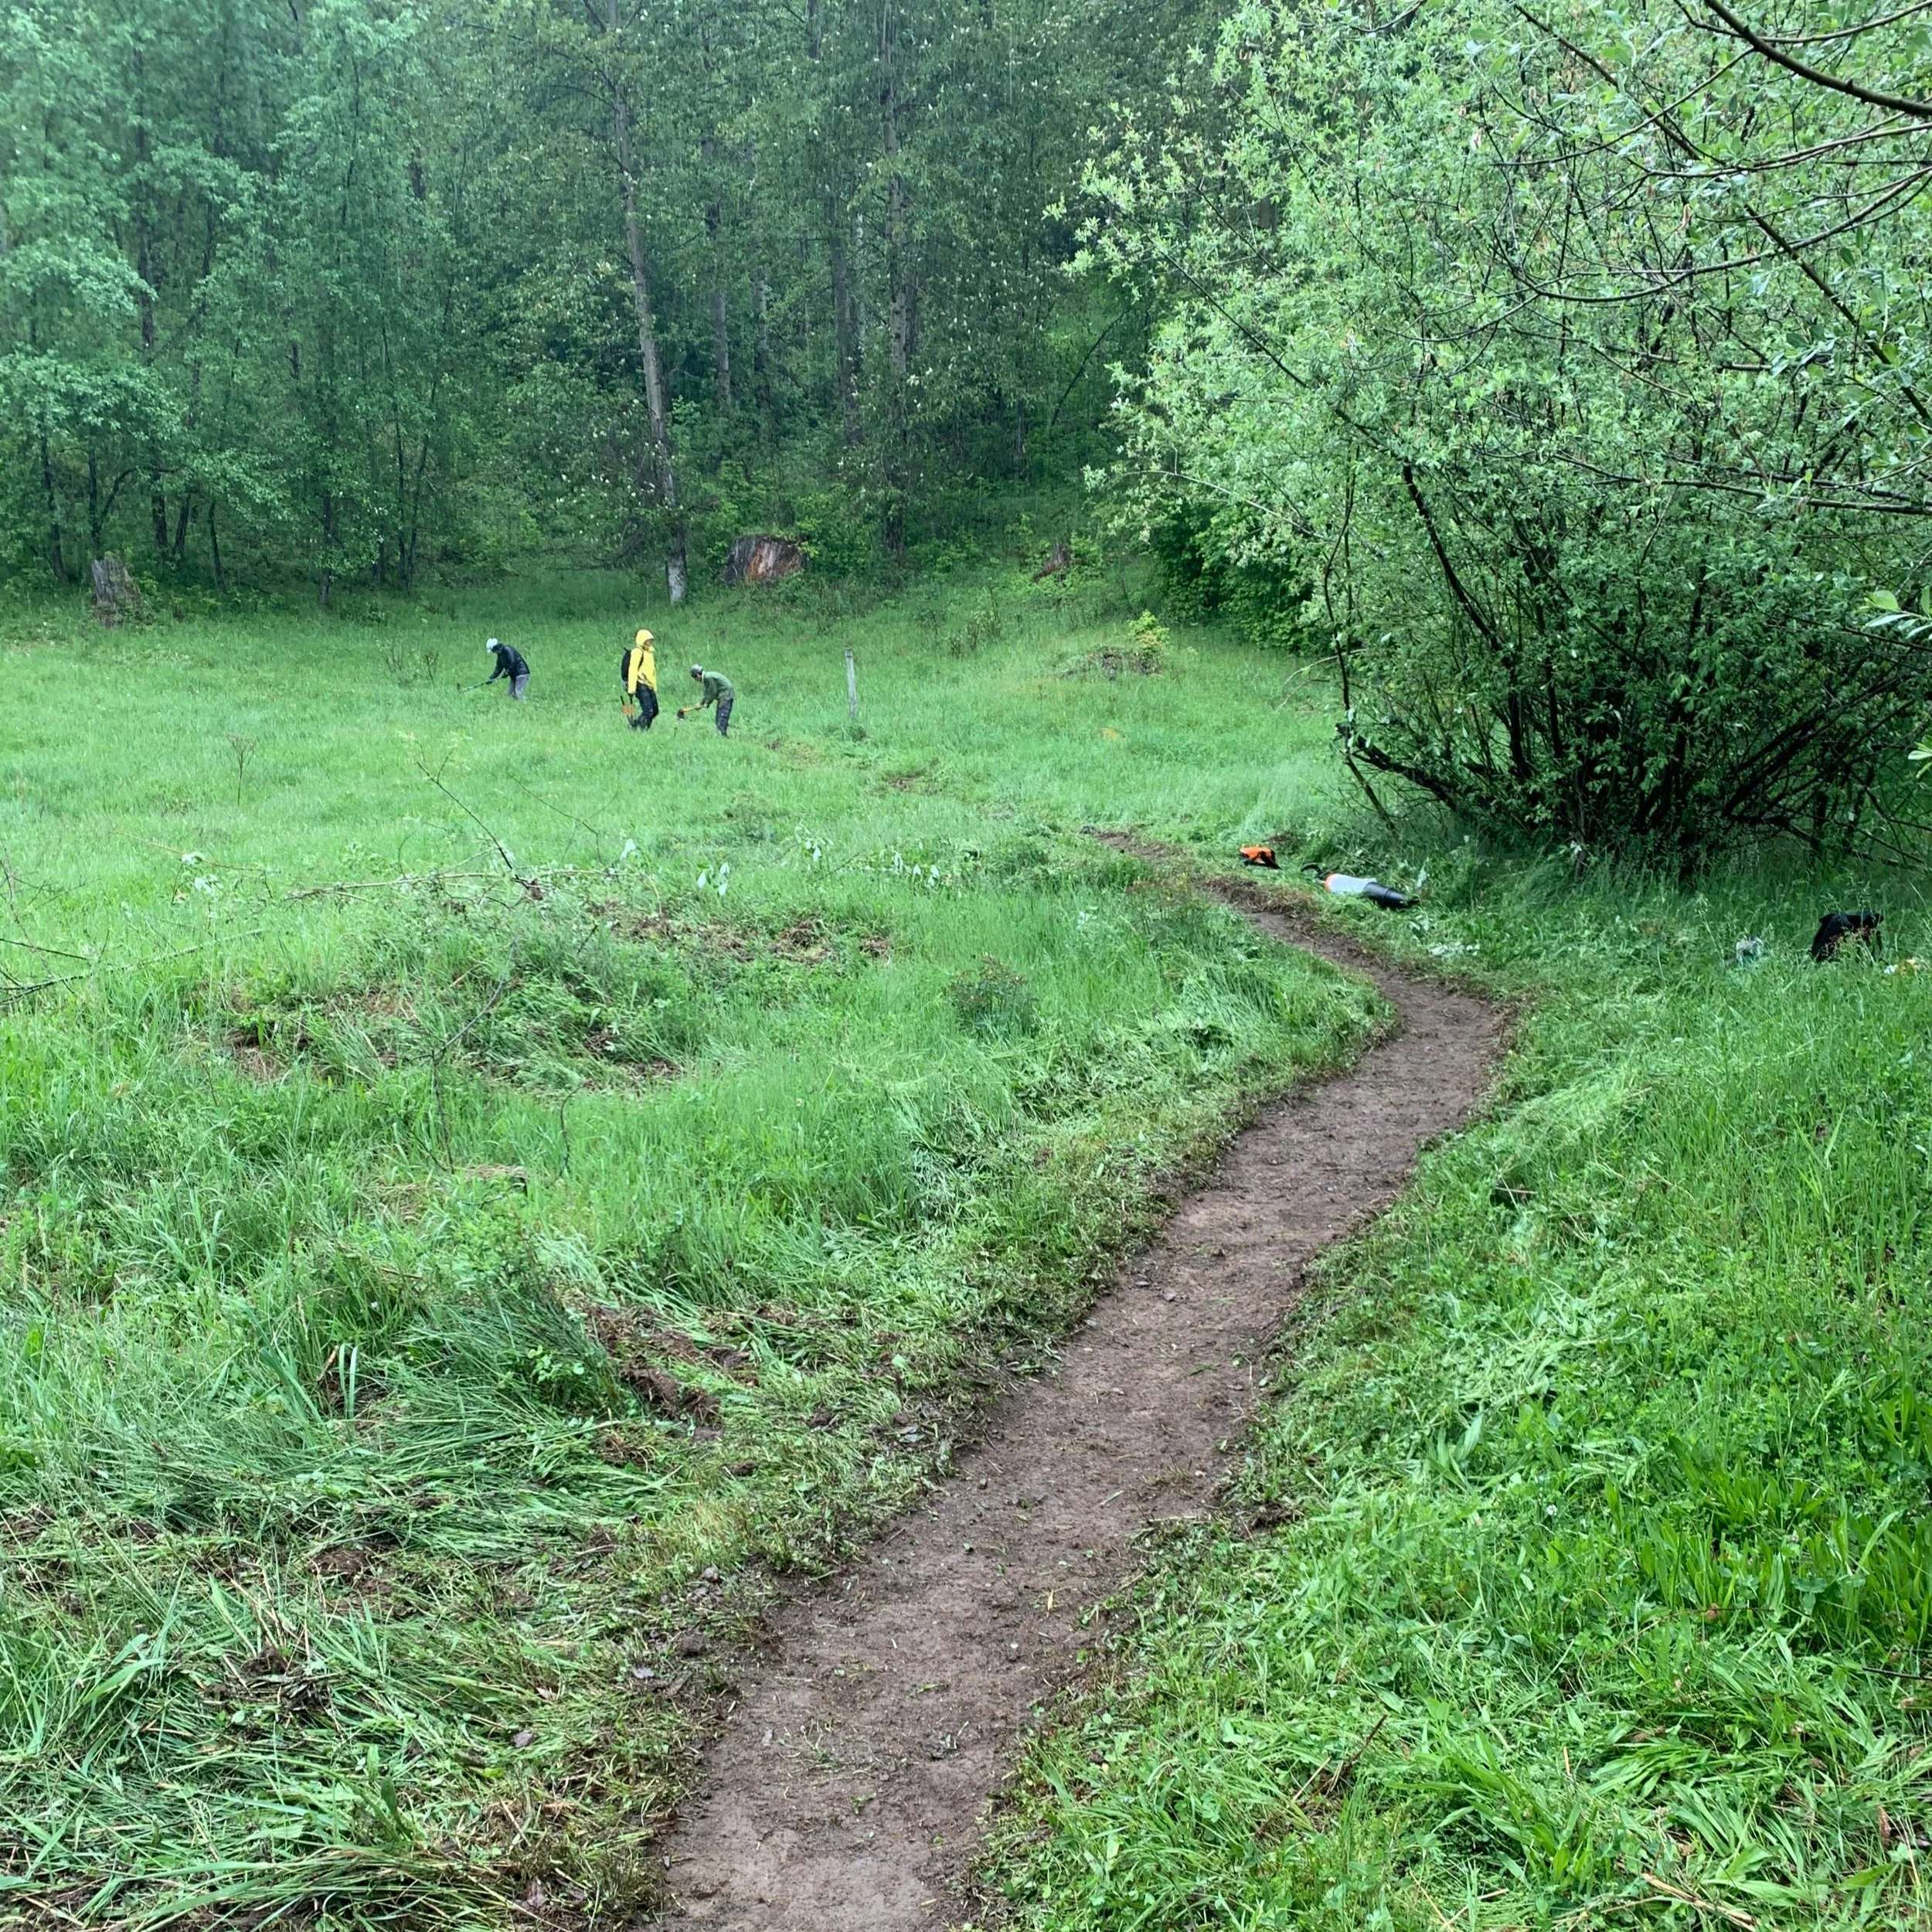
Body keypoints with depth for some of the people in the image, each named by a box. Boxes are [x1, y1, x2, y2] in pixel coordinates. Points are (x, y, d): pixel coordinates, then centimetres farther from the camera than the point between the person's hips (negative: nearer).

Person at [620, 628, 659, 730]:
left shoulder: (649, 651, 20)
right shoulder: (637, 652, -9)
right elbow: (632, 671, -17)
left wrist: (654, 687, 23)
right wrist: (631, 689, -23)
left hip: (649, 686, 9)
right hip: (641, 685, -9)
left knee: (655, 711, 9)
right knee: (648, 711, -15)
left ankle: (635, 725, 21)